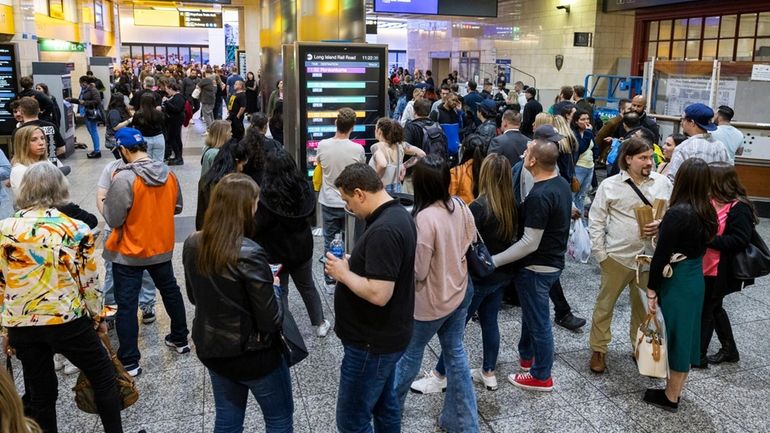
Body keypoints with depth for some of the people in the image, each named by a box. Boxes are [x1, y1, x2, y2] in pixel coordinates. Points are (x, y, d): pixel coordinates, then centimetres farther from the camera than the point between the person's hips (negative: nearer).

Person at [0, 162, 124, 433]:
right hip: (67, 320, -3)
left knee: (40, 393, 17)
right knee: (103, 376, 17)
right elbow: (89, 282, -5)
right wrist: (97, 317, 10)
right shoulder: (76, 229, -10)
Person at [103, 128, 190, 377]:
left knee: (126, 305, 4)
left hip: (129, 252, -6)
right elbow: (177, 207, 8)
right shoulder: (168, 173, -5)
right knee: (170, 292, 23)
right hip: (161, 247, 6)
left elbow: (112, 219, -18)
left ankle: (129, 362, 10)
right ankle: (180, 339, 37)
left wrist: (109, 199, -2)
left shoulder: (124, 178, -23)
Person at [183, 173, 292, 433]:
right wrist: (271, 288, -5)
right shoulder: (248, 254, -28)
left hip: (210, 349, 7)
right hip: (252, 353, -6)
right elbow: (270, 320, -22)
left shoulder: (192, 244, -7)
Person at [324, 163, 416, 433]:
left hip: (372, 342, -10)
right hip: (386, 335, 10)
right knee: (384, 403, 23)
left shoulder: (383, 230, -27)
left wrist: (343, 273, -17)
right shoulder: (397, 214, 5)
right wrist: (352, 263, 4)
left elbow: (378, 294, -32)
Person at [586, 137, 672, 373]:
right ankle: (599, 350, 24)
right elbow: (596, 221, -2)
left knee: (644, 306, 15)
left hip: (651, 257, 2)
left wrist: (661, 224, -13)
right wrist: (601, 254, -6)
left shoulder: (663, 182, 0)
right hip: (618, 256, -2)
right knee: (604, 304, 8)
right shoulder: (609, 185, -6)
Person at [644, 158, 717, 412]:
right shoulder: (707, 212, 1)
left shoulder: (678, 213, -22)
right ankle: (675, 390, 33)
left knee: (674, 335, 5)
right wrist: (663, 228, 7)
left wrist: (652, 289, -13)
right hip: (696, 279, 8)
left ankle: (670, 397, 21)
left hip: (676, 283, -8)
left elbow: (661, 256, -20)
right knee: (686, 334, 17)